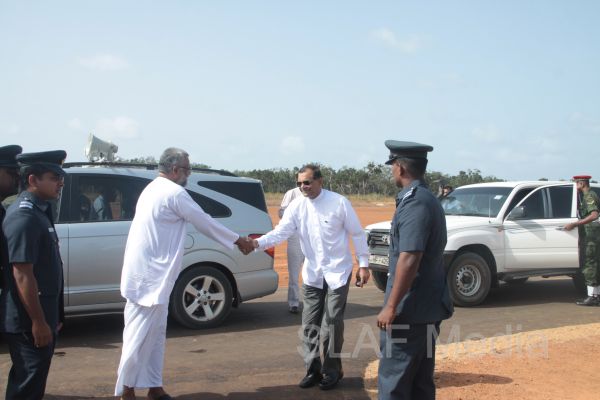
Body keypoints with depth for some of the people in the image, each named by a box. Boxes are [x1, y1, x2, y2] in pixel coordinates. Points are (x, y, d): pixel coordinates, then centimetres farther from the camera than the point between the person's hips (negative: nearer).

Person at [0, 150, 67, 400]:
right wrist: (38, 321, -22)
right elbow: (22, 275, -24)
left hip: (41, 316, 9)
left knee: (32, 379, 18)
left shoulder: (38, 211, 11)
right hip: (28, 321, -9)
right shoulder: (24, 217, -20)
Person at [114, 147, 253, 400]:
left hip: (149, 274, 10)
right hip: (149, 276, -10)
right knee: (140, 333, -3)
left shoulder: (154, 189, 17)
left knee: (155, 333, 13)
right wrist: (238, 240, 2)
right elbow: (204, 222, -8)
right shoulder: (174, 193, -13)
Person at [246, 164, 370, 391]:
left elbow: (357, 234, -5)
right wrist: (258, 243, -31)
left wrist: (363, 264, -5)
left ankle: (332, 370, 15)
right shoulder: (297, 206, -3)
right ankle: (313, 369, 20)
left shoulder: (339, 203, -12)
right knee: (310, 323, 7)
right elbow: (281, 231, -13)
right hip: (312, 273, 4)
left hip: (338, 272, -4)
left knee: (333, 323, 0)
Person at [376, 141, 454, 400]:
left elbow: (409, 260, -26)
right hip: (428, 307, 10)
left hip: (410, 310, -10)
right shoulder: (428, 200, 14)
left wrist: (391, 306, -21)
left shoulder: (414, 204, -18)